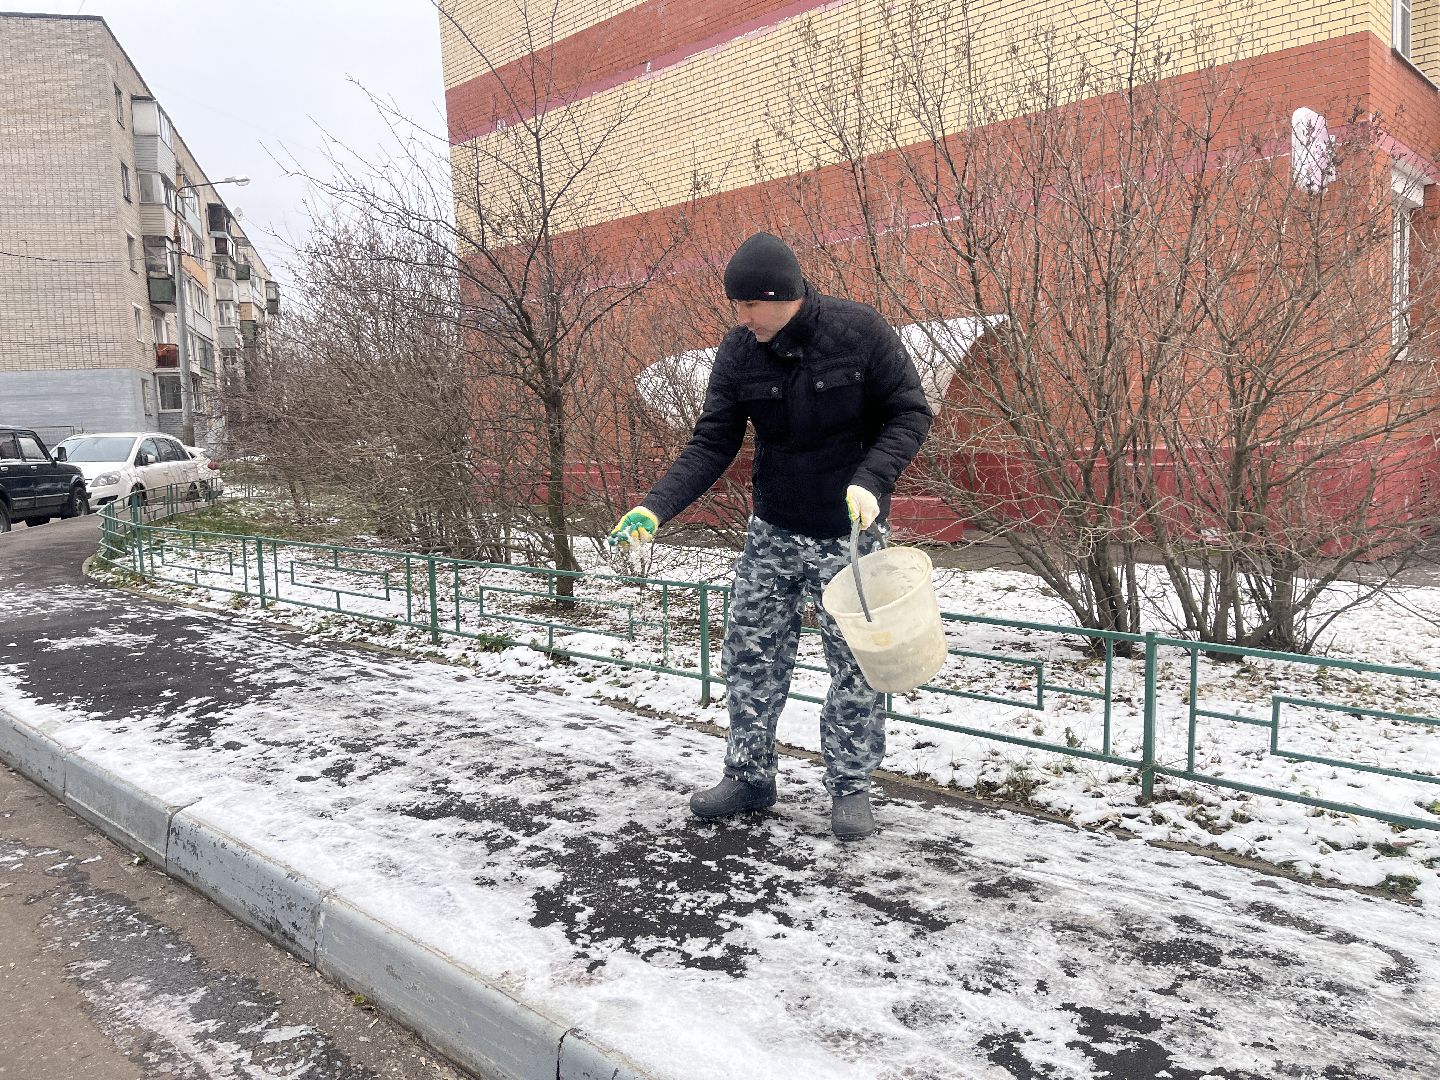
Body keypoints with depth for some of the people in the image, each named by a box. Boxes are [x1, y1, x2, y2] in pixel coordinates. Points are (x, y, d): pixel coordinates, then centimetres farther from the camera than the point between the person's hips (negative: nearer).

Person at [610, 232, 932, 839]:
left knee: (854, 663, 2)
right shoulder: (739, 352, -6)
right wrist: (656, 507, -19)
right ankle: (749, 776, 21)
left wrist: (871, 480, -25)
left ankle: (850, 786, 19)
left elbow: (910, 414, -10)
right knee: (750, 656, 6)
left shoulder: (859, 331, -15)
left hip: (849, 530, -3)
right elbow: (711, 446, -5)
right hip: (772, 529, 4)